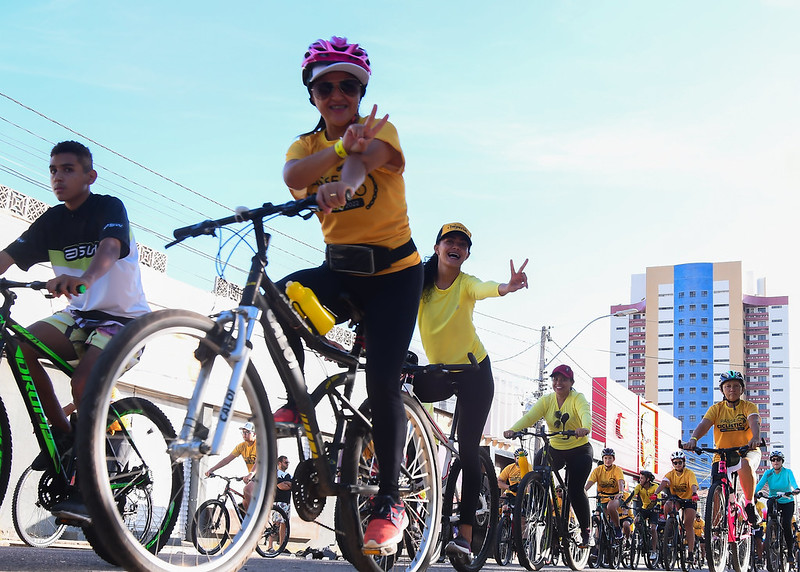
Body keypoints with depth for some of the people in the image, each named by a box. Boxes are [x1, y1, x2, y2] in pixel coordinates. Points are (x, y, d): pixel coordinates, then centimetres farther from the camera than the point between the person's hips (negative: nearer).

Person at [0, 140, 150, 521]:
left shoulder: (109, 207, -11)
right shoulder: (51, 221, 6)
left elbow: (110, 248, -32)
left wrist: (84, 278, -53)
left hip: (122, 318, -6)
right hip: (78, 317, 6)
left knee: (83, 383, -29)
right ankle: (62, 432, -5)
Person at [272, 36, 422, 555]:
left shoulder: (380, 129, -8)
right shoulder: (307, 144, 3)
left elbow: (366, 157, -36)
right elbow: (293, 176, -24)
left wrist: (346, 180, -60)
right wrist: (341, 147, -43)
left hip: (394, 271, -3)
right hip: (341, 270, 3)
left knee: (382, 383, -14)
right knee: (280, 295, -29)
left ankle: (390, 501, 1)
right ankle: (297, 403, -8)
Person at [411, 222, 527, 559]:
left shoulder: (466, 284, -15)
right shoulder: (420, 283, -7)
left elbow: (483, 289, -38)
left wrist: (507, 287, -61)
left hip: (473, 372, -3)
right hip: (438, 372, 3)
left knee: (468, 451, -7)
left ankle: (465, 534, -5)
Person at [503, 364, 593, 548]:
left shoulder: (578, 398, -11)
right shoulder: (546, 400, -1)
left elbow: (585, 414, -32)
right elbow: (529, 417, -16)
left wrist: (584, 429, -56)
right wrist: (513, 429, -35)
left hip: (579, 451, -4)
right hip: (554, 449, 4)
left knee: (575, 490, -16)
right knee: (539, 458, -22)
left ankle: (585, 532, 4)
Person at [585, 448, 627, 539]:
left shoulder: (617, 470, -9)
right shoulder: (598, 470, -3)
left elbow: (621, 482, -27)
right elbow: (589, 483, -15)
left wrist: (620, 493, -49)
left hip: (615, 497, -4)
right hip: (602, 498, 4)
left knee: (611, 507, -35)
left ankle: (617, 528, -14)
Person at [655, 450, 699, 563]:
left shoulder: (689, 473, -14)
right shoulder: (670, 474, -6)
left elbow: (693, 485, -30)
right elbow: (663, 483, -22)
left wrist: (694, 494, -53)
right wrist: (656, 493, -41)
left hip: (689, 500, -3)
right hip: (676, 499, 3)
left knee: (688, 524, -14)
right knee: (667, 506, -30)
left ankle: (691, 552, -12)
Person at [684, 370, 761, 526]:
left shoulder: (749, 406, -1)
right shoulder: (716, 409, 3)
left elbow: (754, 422, -23)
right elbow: (704, 424, -14)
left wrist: (755, 438, -46)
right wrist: (693, 439, -36)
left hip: (747, 451, -2)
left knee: (745, 464, -38)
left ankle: (749, 503, -20)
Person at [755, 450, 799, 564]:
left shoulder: (788, 472, -10)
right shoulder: (768, 473, -5)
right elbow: (760, 484, -18)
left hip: (787, 502, -1)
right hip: (774, 501, 1)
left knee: (786, 524, -19)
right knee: (770, 502, -33)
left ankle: (790, 551, -1)